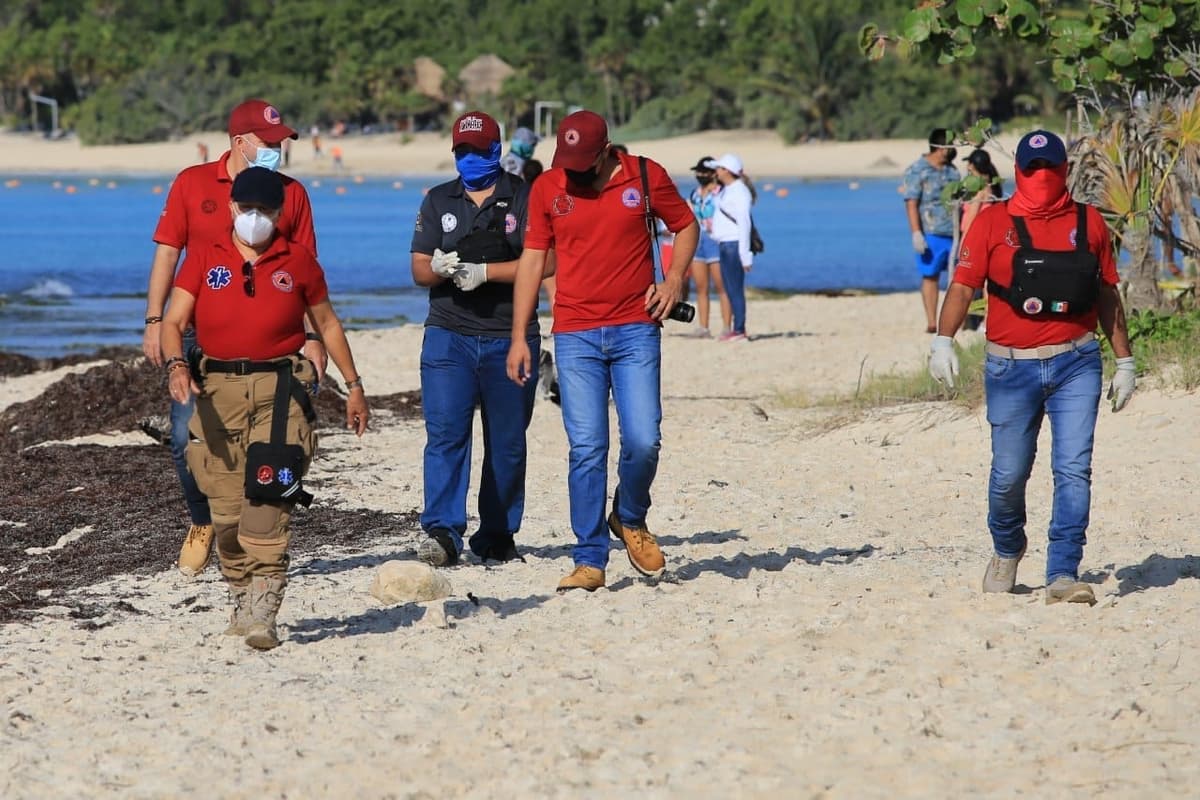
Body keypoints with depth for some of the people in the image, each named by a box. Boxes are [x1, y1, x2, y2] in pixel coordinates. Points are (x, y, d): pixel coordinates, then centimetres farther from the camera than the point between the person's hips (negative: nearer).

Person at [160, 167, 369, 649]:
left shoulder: (298, 261, 10)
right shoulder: (204, 258, 8)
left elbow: (327, 323, 20)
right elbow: (173, 321, 0)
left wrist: (353, 385, 19)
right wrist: (176, 364, -20)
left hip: (280, 388, -1)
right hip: (217, 390, 2)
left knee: (269, 498, -17)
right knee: (226, 509, 2)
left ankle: (263, 613, -22)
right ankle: (240, 601, 19)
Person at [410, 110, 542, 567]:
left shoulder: (525, 199, 4)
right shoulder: (438, 201, 14)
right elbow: (418, 269, 9)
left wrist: (485, 271, -17)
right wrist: (438, 268, -14)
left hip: (509, 337, -1)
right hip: (449, 336, 1)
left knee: (507, 443, 4)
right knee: (445, 434, -13)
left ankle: (497, 537, 14)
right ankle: (441, 534, -19)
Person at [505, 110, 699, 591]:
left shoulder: (646, 177, 1)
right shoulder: (546, 188, 4)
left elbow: (686, 225, 15)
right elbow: (532, 260, 9)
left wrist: (674, 279, -2)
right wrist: (519, 337, 6)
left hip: (636, 331, 0)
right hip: (575, 335, 0)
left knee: (643, 441, -8)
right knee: (586, 450, -5)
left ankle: (630, 519, 22)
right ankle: (590, 561, 0)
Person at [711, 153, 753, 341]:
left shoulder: (739, 192, -13)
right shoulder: (725, 190, 15)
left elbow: (744, 224, -17)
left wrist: (745, 255, -19)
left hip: (734, 244, -10)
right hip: (724, 244, 10)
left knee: (735, 288, -8)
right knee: (729, 288, 12)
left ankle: (739, 330, -6)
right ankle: (735, 329, 17)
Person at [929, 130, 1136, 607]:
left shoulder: (1088, 223, 9)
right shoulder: (993, 223, 3)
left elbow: (1107, 297, 15)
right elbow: (963, 285, -2)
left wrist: (1124, 361, 15)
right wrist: (943, 340, -17)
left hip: (1076, 365, 1)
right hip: (1011, 367, -1)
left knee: (1073, 469, -9)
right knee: (1009, 472, 3)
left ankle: (1063, 574, -9)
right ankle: (1006, 550, 32)